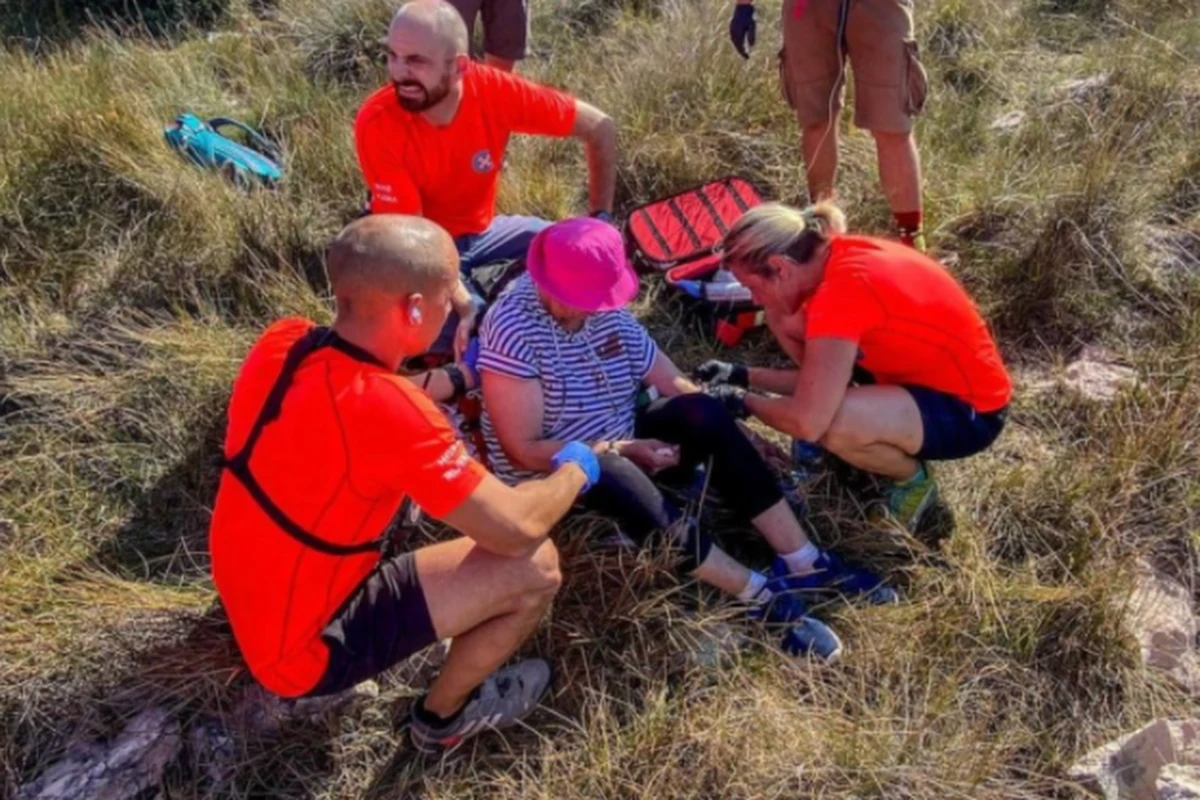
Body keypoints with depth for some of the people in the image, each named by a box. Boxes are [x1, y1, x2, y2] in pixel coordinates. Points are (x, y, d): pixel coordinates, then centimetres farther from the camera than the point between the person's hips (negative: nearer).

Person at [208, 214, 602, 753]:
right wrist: (574, 469, -6)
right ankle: (444, 716, 16)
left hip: (249, 597, 8)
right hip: (300, 649, -8)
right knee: (535, 568, -11)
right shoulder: (386, 410, -34)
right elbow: (516, 530, -26)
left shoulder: (282, 341, -11)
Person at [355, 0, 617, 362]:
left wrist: (600, 221, -18)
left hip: (482, 231, 3)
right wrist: (463, 304, -35)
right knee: (447, 323, -32)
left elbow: (600, 129, -12)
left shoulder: (495, 90, -22)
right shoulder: (377, 123, -28)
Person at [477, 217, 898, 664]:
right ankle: (761, 595, -34)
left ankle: (803, 563, -21)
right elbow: (524, 451, -23)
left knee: (700, 413, -22)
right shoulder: (512, 330, -22)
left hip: (619, 454, 6)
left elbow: (671, 383, 1)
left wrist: (720, 413, -15)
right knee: (611, 474, -39)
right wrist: (621, 450, -25)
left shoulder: (605, 309, -3)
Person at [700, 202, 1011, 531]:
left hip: (970, 409, -8)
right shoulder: (838, 257, -5)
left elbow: (807, 421, -31)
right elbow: (818, 375, 5)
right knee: (784, 321, -1)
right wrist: (744, 376, 2)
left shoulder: (843, 290, -31)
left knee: (834, 425, -36)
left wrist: (744, 402, -14)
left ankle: (913, 478, -1)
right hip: (921, 372, 8)